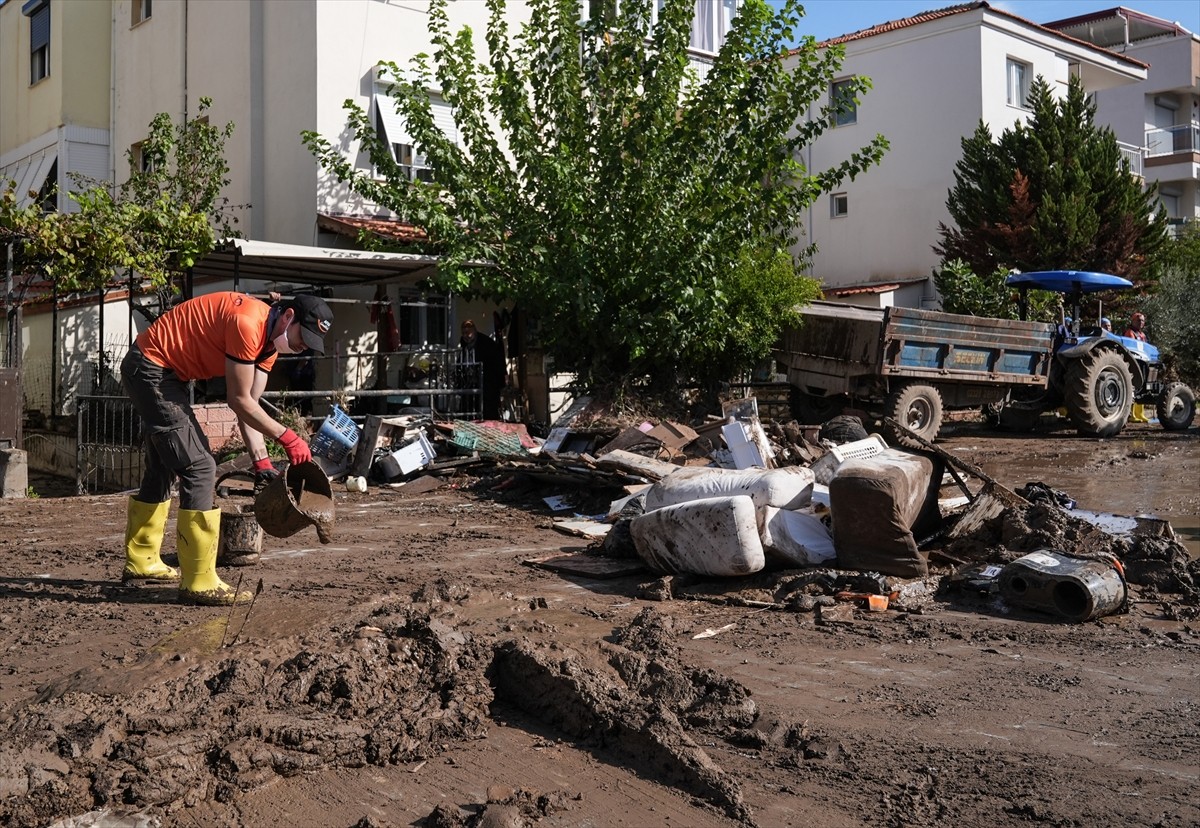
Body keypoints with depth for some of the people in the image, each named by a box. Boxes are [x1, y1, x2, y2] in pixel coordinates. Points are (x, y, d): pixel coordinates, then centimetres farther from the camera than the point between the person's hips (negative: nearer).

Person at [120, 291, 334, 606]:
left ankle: (140, 561, 37)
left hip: (162, 373, 11)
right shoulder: (247, 323, -26)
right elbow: (240, 401, -21)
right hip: (150, 369, -11)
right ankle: (199, 582, -11)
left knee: (163, 468, 21)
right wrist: (287, 436, -15)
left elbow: (250, 403, 4)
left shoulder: (270, 338, 4)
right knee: (199, 467, -14)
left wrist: (261, 461, -3)